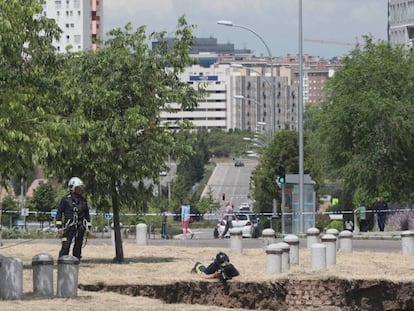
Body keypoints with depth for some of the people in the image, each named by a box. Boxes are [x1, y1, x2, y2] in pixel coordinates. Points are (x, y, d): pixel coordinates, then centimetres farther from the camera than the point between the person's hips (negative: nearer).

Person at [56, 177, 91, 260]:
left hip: (80, 228, 5)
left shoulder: (83, 200, 14)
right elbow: (59, 213, 1)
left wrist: (88, 228, 15)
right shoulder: (65, 199, 1)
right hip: (69, 227, -5)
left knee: (78, 248, 6)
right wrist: (59, 227, -7)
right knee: (65, 247, -13)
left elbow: (87, 215, 21)